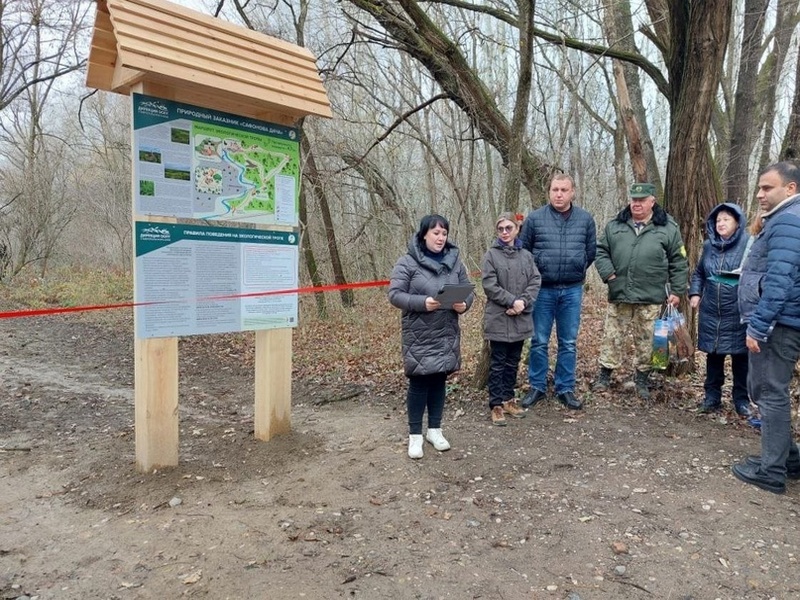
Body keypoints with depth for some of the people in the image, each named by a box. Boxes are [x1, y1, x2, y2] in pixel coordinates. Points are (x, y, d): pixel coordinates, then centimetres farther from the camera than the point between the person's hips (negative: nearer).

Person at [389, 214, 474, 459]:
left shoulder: (454, 261, 6)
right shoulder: (407, 262, -8)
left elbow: (468, 290, 10)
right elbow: (395, 294, -12)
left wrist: (464, 304, -13)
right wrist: (422, 302, -26)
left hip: (447, 334, 4)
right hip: (419, 335, -4)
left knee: (439, 380, 12)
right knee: (419, 382, 1)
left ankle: (434, 429, 27)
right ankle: (415, 434, 15)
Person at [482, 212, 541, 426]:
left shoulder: (527, 255, 8)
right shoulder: (491, 255, -4)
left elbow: (535, 282, 2)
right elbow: (490, 285, -11)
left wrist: (523, 302, -14)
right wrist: (512, 301, -17)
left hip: (520, 319, 4)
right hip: (498, 318, -4)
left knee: (513, 362, 14)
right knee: (498, 363, 3)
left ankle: (509, 400, 26)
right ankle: (496, 404, 9)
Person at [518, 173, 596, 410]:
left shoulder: (586, 219, 3)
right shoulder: (535, 218, -3)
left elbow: (591, 251, 14)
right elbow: (522, 250, 6)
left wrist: (576, 271, 13)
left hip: (572, 290, 2)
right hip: (543, 289, -1)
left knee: (569, 343, 8)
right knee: (539, 342, 5)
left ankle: (565, 389, 20)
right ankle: (537, 387, 18)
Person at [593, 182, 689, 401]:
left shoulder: (668, 228, 0)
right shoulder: (615, 225, 5)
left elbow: (678, 262, 2)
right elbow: (601, 251, 9)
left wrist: (677, 290, -1)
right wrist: (608, 273, -7)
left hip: (650, 297, -1)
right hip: (618, 294, 2)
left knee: (645, 340, 9)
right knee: (612, 336, 8)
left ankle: (642, 379, 24)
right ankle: (605, 374, 21)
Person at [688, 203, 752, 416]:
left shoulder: (749, 245, -8)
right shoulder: (709, 245, 8)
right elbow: (699, 272, 18)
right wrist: (695, 293, 7)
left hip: (738, 313, -4)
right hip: (711, 312, 4)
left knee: (740, 356, 8)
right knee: (713, 354, 12)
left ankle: (741, 399, 23)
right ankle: (712, 396, 24)